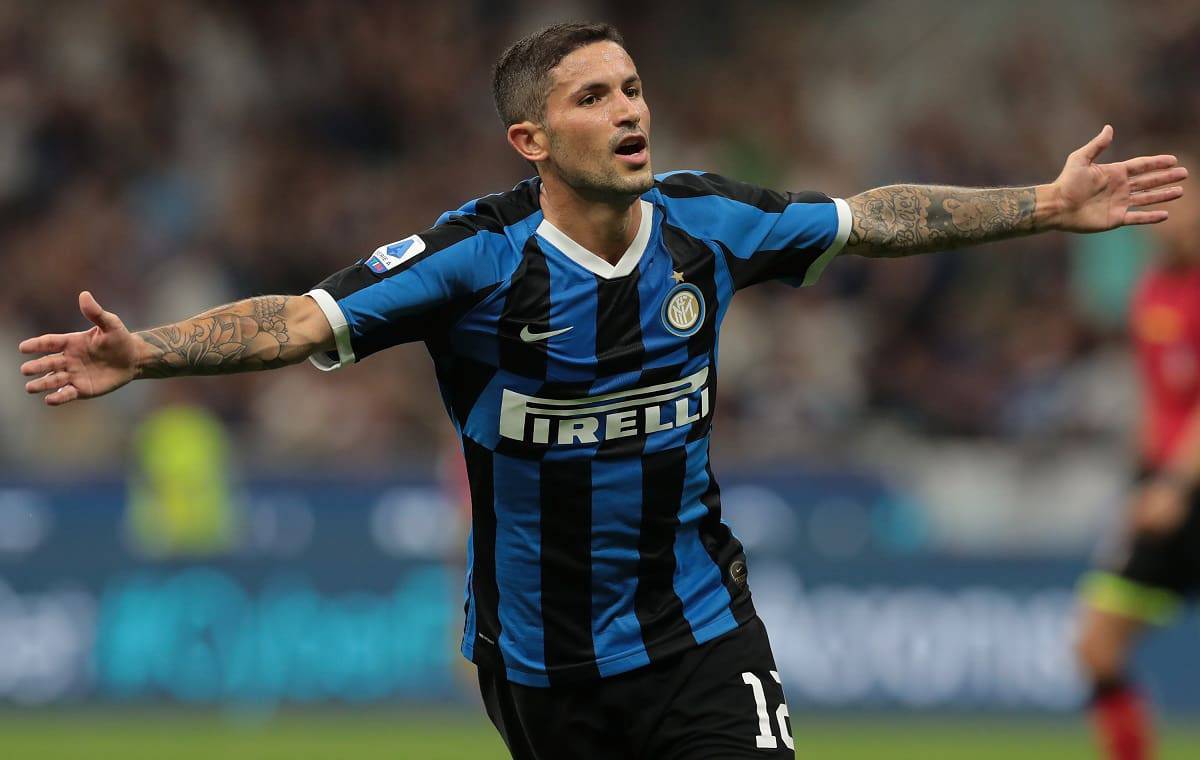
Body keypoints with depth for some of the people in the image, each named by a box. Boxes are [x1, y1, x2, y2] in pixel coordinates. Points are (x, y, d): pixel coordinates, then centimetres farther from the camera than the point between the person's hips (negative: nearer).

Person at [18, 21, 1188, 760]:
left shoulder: (705, 223, -5)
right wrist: (147, 352, -38)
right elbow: (302, 320, -23)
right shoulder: (478, 256, -16)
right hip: (539, 653, -2)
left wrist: (1047, 205, 12)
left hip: (695, 628, 2)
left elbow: (873, 219, 9)